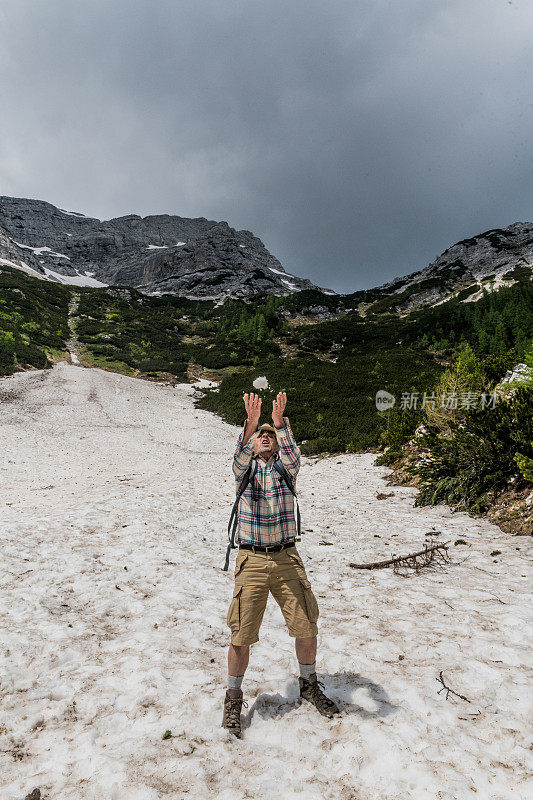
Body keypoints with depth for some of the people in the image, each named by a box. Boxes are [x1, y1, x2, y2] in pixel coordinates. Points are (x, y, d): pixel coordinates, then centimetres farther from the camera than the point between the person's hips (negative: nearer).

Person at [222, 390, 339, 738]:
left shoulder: (286, 470, 8)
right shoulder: (245, 471, 5)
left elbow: (292, 454, -17)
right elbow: (241, 457, -20)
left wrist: (280, 421, -33)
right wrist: (251, 422, -37)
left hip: (287, 558, 2)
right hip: (252, 561, -1)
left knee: (307, 625, 6)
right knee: (242, 634, 1)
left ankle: (309, 684, 32)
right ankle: (234, 697, 23)